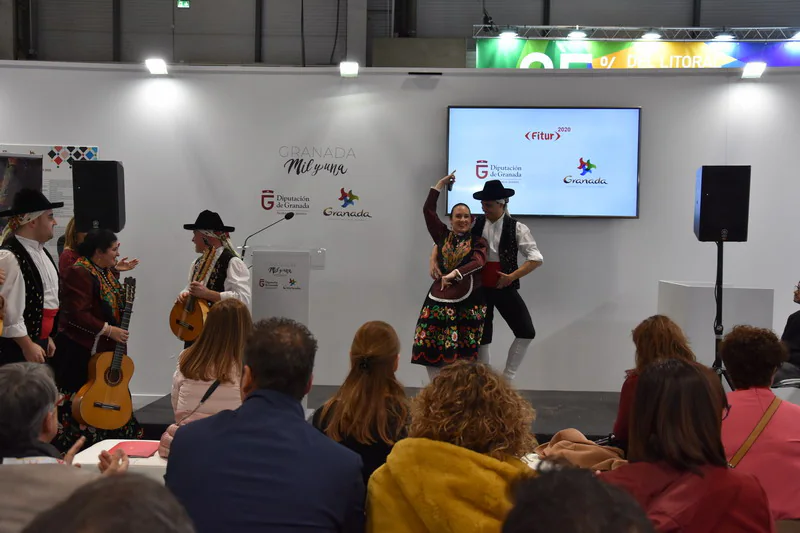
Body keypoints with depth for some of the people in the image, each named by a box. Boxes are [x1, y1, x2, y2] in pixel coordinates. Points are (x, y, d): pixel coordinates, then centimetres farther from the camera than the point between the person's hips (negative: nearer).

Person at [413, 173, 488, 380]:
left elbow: (478, 261, -15)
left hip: (468, 302, -2)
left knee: (463, 354, -1)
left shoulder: (477, 241, 4)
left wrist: (455, 273, -28)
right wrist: (440, 185, 5)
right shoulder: (442, 236, 11)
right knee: (432, 349, -2)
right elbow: (428, 210, 4)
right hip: (440, 299, 2)